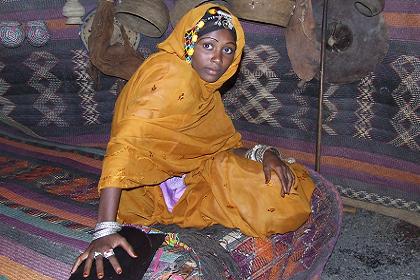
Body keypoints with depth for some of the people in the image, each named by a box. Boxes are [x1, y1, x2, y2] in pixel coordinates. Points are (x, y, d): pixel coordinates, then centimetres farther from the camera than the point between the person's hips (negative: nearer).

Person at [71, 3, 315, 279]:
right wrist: (106, 229, -41)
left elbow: (225, 144, 7)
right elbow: (125, 144, -34)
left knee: (296, 183, 10)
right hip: (160, 190, -8)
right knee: (281, 208, -14)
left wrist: (264, 153, -14)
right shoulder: (172, 76, -23)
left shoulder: (204, 85, 7)